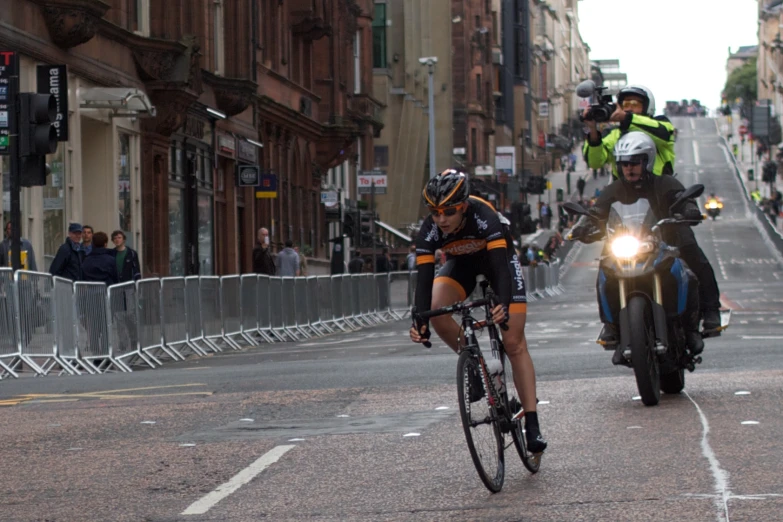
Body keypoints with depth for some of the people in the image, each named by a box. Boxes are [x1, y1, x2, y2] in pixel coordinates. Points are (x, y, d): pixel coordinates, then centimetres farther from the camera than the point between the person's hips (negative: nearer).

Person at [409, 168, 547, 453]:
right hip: (461, 263, 3)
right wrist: (419, 322, -47)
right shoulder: (429, 230, -29)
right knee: (436, 310, -28)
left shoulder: (483, 216, -38)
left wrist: (504, 305, -60)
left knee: (514, 343, -10)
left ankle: (532, 424, -9)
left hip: (497, 257, -3)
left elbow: (500, 266, -44)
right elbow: (424, 278, -32)